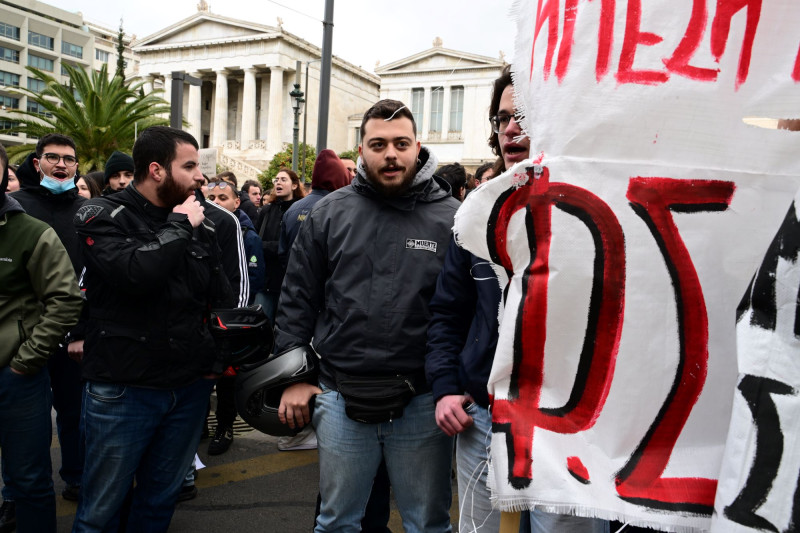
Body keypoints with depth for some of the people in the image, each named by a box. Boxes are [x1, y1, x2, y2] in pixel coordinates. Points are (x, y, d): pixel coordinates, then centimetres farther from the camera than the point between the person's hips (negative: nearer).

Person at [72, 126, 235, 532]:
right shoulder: (103, 217, -7)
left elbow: (222, 297, 14)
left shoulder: (199, 223, 7)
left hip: (191, 387, 5)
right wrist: (177, 227, -15)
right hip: (122, 388, -4)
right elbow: (136, 273, -27)